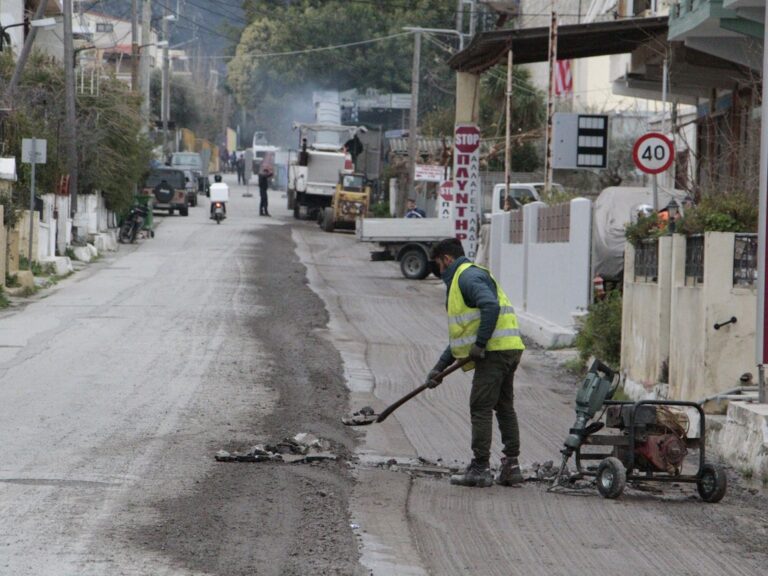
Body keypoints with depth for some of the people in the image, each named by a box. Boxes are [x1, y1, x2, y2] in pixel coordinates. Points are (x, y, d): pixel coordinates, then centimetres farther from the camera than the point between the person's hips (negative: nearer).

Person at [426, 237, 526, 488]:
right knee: (505, 407, 14)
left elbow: (490, 306, -26)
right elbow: (461, 334, 29)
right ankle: (511, 466, 16)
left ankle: (480, 469, -4)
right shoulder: (464, 277, 27)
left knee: (481, 408, -5)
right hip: (510, 349, 10)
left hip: (495, 350, -10)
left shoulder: (467, 276, -7)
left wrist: (479, 345, -21)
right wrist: (440, 366, 26)